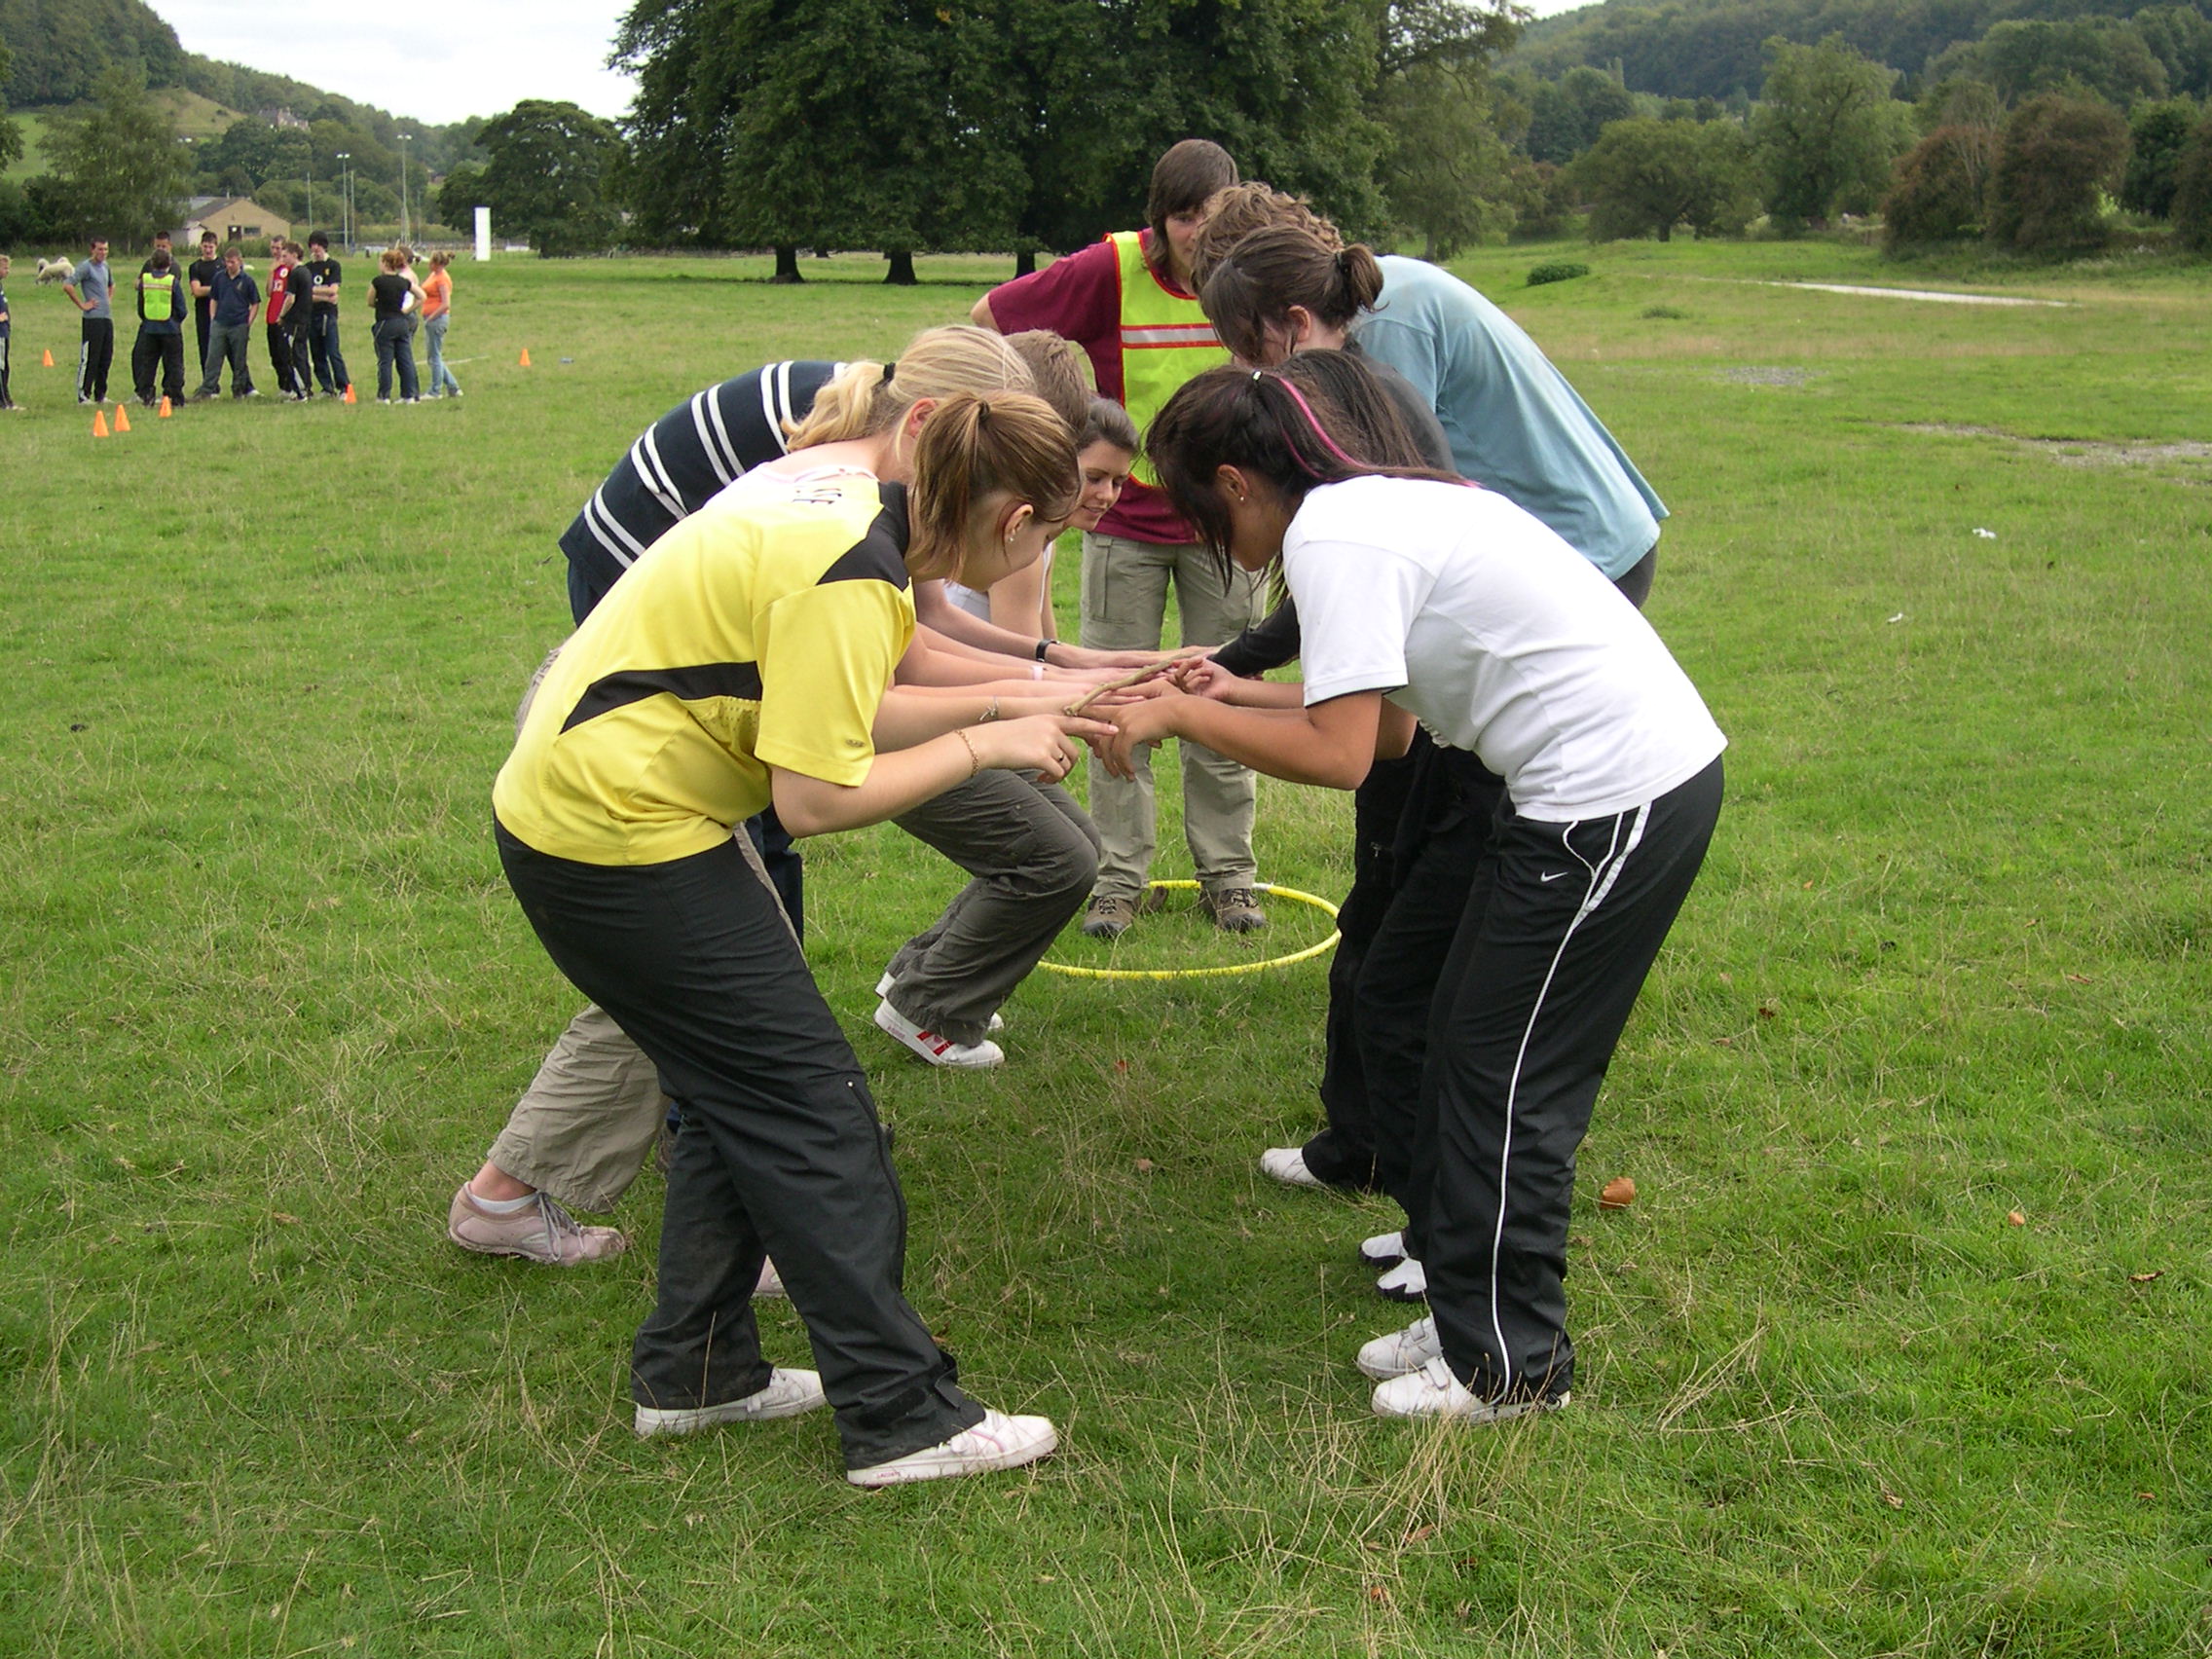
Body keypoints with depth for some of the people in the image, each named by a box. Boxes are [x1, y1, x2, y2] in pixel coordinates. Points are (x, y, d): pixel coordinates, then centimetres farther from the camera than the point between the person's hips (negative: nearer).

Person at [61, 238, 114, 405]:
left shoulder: (105, 265, 15)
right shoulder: (86, 267, -9)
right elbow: (67, 286, -20)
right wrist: (82, 305, -15)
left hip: (107, 317, 8)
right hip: (93, 318, -8)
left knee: (106, 358, 10)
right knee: (89, 359, -6)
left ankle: (100, 394, 18)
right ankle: (83, 395, -2)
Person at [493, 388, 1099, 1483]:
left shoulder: (844, 496, 7)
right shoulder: (849, 579, -21)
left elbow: (816, 720, 11)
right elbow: (816, 798, -22)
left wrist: (1000, 703, 10)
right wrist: (981, 745, -11)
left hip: (564, 807, 10)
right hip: (621, 840, -10)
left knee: (740, 1095, 18)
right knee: (810, 1102, -4)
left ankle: (694, 1371, 26)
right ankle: (903, 1418, 2)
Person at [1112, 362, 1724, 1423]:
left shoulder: (1333, 538, -15)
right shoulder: (1373, 505, 15)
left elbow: (1340, 754, -20)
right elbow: (1389, 724, 15)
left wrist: (1182, 716, -10)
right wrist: (1243, 696, 13)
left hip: (1618, 798, -10)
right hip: (1646, 768, 10)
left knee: (1504, 1077, 0)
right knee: (1470, 1046, 15)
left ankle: (1510, 1366, 14)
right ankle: (1473, 1317, 27)